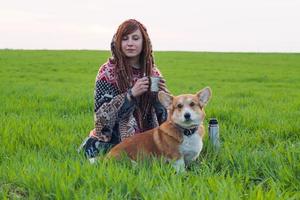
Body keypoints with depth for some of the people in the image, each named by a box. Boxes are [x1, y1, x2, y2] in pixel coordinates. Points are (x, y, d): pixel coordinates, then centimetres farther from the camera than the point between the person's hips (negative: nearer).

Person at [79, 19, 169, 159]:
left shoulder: (154, 73, 5)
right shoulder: (108, 72, -6)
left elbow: (163, 116, 9)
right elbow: (101, 114, -13)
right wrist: (131, 94, -25)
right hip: (114, 141, -4)